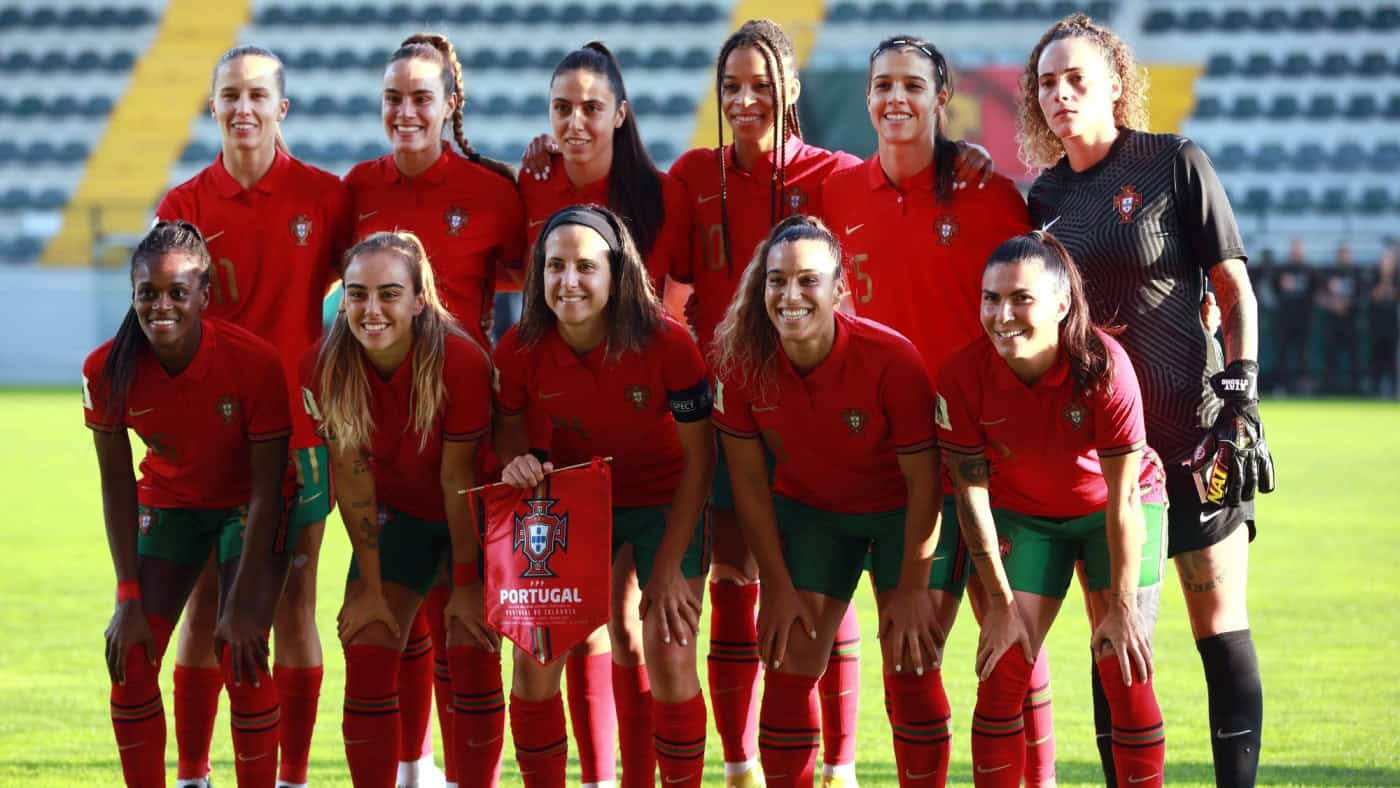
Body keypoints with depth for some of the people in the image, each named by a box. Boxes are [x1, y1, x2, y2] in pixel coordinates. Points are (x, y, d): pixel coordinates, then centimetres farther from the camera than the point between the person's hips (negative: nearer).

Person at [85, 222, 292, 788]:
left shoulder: (254, 362, -29)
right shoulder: (107, 371, -21)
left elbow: (267, 487, -20)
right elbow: (117, 485, -9)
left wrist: (243, 604, -21)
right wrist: (129, 597, -13)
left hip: (248, 509, -3)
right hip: (169, 503, 3)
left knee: (240, 661, -16)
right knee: (130, 661, -6)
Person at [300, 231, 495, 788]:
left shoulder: (461, 361, -31)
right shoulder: (324, 366, -21)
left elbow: (458, 478, -23)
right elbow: (351, 473, -13)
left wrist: (467, 587, -15)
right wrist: (370, 585, -9)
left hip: (473, 518, -3)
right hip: (395, 513, 3)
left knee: (472, 666, -11)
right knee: (367, 660, -6)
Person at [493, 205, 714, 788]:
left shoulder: (665, 342, -25)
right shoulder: (520, 348, -19)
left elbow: (698, 457, -15)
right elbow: (508, 424, 1)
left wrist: (668, 568, -15)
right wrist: (517, 461, -25)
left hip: (664, 505, -2)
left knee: (670, 657, -14)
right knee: (534, 658, -6)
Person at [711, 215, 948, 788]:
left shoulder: (891, 359, -30)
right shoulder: (741, 360, -21)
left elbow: (924, 482, -19)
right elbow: (749, 480, -8)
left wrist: (912, 589, -15)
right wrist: (779, 586, -6)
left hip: (899, 513, -3)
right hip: (808, 510, 3)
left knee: (911, 670, -7)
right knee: (789, 665, -1)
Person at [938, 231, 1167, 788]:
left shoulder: (1103, 366, -30)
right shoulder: (962, 376, -24)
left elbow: (1123, 497, -23)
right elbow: (971, 492, -13)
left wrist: (1122, 609, -20)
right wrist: (1001, 604, -12)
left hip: (1110, 510, -2)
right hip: (1022, 513, 2)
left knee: (1125, 672, -11)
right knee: (1003, 671, -7)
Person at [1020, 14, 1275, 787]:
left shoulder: (1177, 164, -3)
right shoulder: (1045, 196, 9)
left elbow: (1235, 290, -3)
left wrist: (1240, 398, -11)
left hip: (1192, 430, -4)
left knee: (1220, 626, -2)